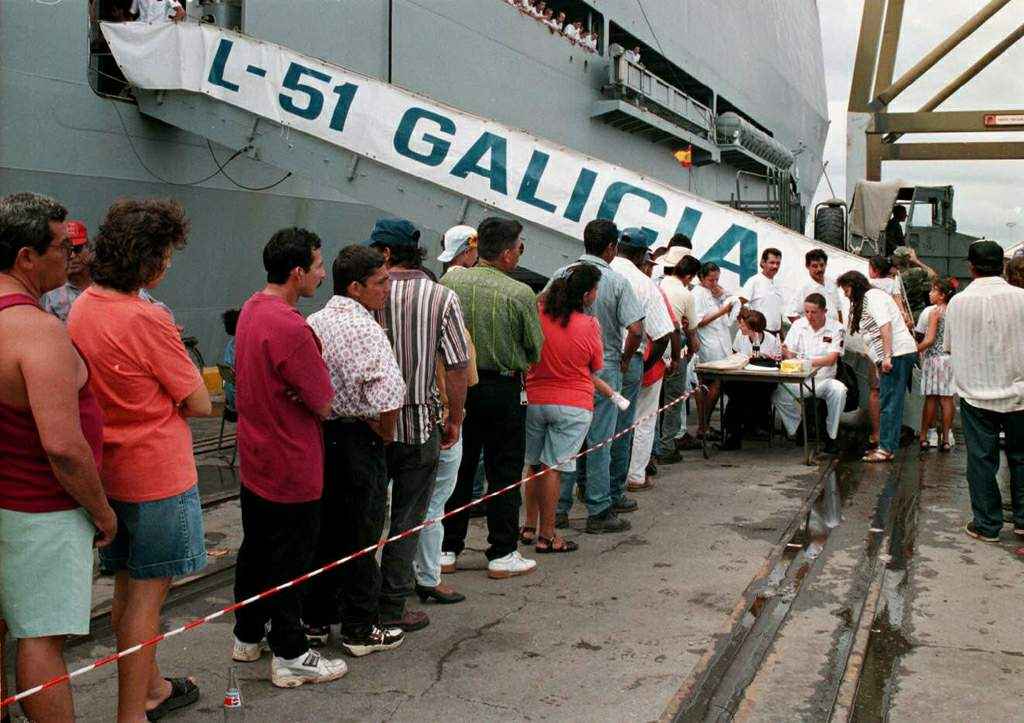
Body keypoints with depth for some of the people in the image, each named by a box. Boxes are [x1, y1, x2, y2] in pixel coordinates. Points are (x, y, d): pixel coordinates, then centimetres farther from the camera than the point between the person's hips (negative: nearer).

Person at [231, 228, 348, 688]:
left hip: (254, 460, 9)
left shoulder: (251, 309, 5)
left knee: (256, 549, 20)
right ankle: (290, 657, 13)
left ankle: (248, 636, 34)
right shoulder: (290, 328, -26)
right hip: (291, 468, -9)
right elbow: (325, 404, -20)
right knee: (290, 561, 2)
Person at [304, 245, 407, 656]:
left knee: (323, 530, 17)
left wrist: (321, 415, 14)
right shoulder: (364, 329, -18)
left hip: (317, 434, 8)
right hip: (357, 440, -8)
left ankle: (314, 621, 27)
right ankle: (360, 630, 13)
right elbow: (390, 391, -27)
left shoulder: (312, 323, 8)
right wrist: (386, 432, -11)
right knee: (359, 538, 3)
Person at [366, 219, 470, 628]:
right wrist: (454, 421, 3)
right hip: (419, 425, -1)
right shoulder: (442, 298, -6)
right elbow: (457, 367, -8)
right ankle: (391, 609, 13)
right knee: (407, 520, 8)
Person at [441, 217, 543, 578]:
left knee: (457, 468, 14)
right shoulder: (520, 294, -14)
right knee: (503, 472, 7)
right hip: (503, 389, -4)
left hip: (456, 384, 4)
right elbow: (535, 351, -4)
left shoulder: (448, 281, -5)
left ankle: (447, 548, 20)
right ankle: (502, 554, 13)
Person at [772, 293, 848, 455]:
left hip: (823, 379, -1)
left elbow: (832, 359, -14)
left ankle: (831, 436, -14)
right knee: (778, 395, -26)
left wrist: (808, 362, -30)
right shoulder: (798, 325, 6)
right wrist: (786, 354, -23)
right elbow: (789, 355, 3)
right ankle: (794, 433, -3)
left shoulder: (836, 328, -2)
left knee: (838, 390, -33)